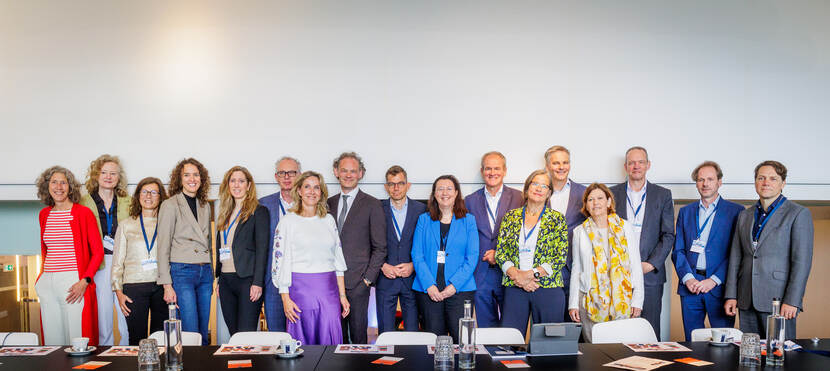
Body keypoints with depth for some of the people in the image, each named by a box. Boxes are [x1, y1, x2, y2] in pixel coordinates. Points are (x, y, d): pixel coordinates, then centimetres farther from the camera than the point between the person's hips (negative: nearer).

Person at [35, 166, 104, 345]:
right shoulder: (44, 214, 14)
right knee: (52, 340, 8)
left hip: (74, 283, -5)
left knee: (76, 341, -6)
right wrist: (42, 275, 13)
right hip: (47, 283, 5)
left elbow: (98, 252, -4)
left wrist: (84, 281, -14)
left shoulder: (83, 213, -3)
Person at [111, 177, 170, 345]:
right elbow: (117, 261, 9)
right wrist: (119, 292, 1)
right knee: (137, 339, 0)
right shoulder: (126, 225, 10)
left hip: (162, 286, 0)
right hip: (135, 286, 0)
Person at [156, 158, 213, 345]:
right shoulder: (170, 205, -2)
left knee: (204, 334, 7)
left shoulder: (205, 206, 15)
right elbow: (163, 247, -5)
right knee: (191, 335, -8)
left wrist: (211, 277, 16)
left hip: (205, 272, 5)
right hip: (182, 271, -5)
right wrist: (167, 284, -11)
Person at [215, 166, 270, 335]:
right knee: (233, 335, 9)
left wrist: (257, 283, -16)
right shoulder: (226, 213, 18)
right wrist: (218, 279, 14)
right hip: (226, 280, 6)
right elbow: (220, 248, 20)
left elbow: (262, 249, -8)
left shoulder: (259, 211, -2)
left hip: (247, 279, -6)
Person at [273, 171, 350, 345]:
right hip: (301, 289, -3)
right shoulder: (288, 221, 1)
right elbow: (280, 260, -3)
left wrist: (342, 295, 8)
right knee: (303, 344, 2)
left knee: (330, 343, 0)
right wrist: (285, 298, -9)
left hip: (329, 291, 3)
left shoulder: (328, 220, 12)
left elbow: (338, 259, 13)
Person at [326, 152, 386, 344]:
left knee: (358, 334, 0)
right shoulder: (328, 204, 12)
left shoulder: (372, 205, -1)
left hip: (357, 283, -4)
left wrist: (368, 278, -8)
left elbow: (380, 247, -2)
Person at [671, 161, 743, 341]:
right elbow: (678, 250, 9)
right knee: (691, 343, 7)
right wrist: (688, 278, -6)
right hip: (690, 286, 3)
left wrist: (714, 280, -12)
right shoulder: (685, 211, 13)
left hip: (719, 286, -3)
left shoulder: (735, 211, 3)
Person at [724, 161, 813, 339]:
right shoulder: (744, 215, 15)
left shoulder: (798, 214, -1)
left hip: (778, 300, -4)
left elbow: (802, 261, -7)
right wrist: (731, 295, 6)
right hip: (747, 301, 5)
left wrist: (792, 301, -13)